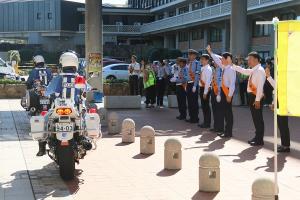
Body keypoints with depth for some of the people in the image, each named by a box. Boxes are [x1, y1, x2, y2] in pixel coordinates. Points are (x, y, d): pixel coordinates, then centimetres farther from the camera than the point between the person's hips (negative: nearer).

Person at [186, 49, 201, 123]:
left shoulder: (197, 63, -13)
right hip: (188, 84, 8)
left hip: (193, 84, -8)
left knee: (194, 102, -2)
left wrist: (194, 86, -20)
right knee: (189, 102, 12)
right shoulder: (189, 63, 12)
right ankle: (191, 117, 21)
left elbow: (197, 75, -17)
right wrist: (186, 84, 16)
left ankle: (195, 118, 6)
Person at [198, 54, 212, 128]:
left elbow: (207, 81, -19)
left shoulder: (208, 69, -15)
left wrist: (205, 92, -21)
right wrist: (202, 91, 10)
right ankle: (205, 122, 24)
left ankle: (207, 123, 7)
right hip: (202, 88, 9)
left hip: (206, 88, -9)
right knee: (203, 106, 15)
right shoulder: (202, 68, 11)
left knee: (206, 106, -1)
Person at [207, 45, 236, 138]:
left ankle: (229, 132, 7)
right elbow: (217, 59, 24)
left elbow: (232, 84, -21)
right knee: (223, 111, 13)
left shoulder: (231, 70, -18)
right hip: (223, 90, 9)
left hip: (228, 91, -9)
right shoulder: (224, 67, 8)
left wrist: (229, 95, -22)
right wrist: (210, 52, 26)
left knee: (228, 111, -1)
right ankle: (226, 130, 21)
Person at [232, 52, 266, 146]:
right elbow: (243, 71, 29)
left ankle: (259, 140, 6)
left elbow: (260, 86, -20)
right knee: (255, 118, 15)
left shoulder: (260, 71, -15)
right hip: (252, 96, 9)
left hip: (256, 97, -9)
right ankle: (257, 137, 24)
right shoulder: (253, 70, 13)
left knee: (258, 118, -1)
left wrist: (257, 100, -23)